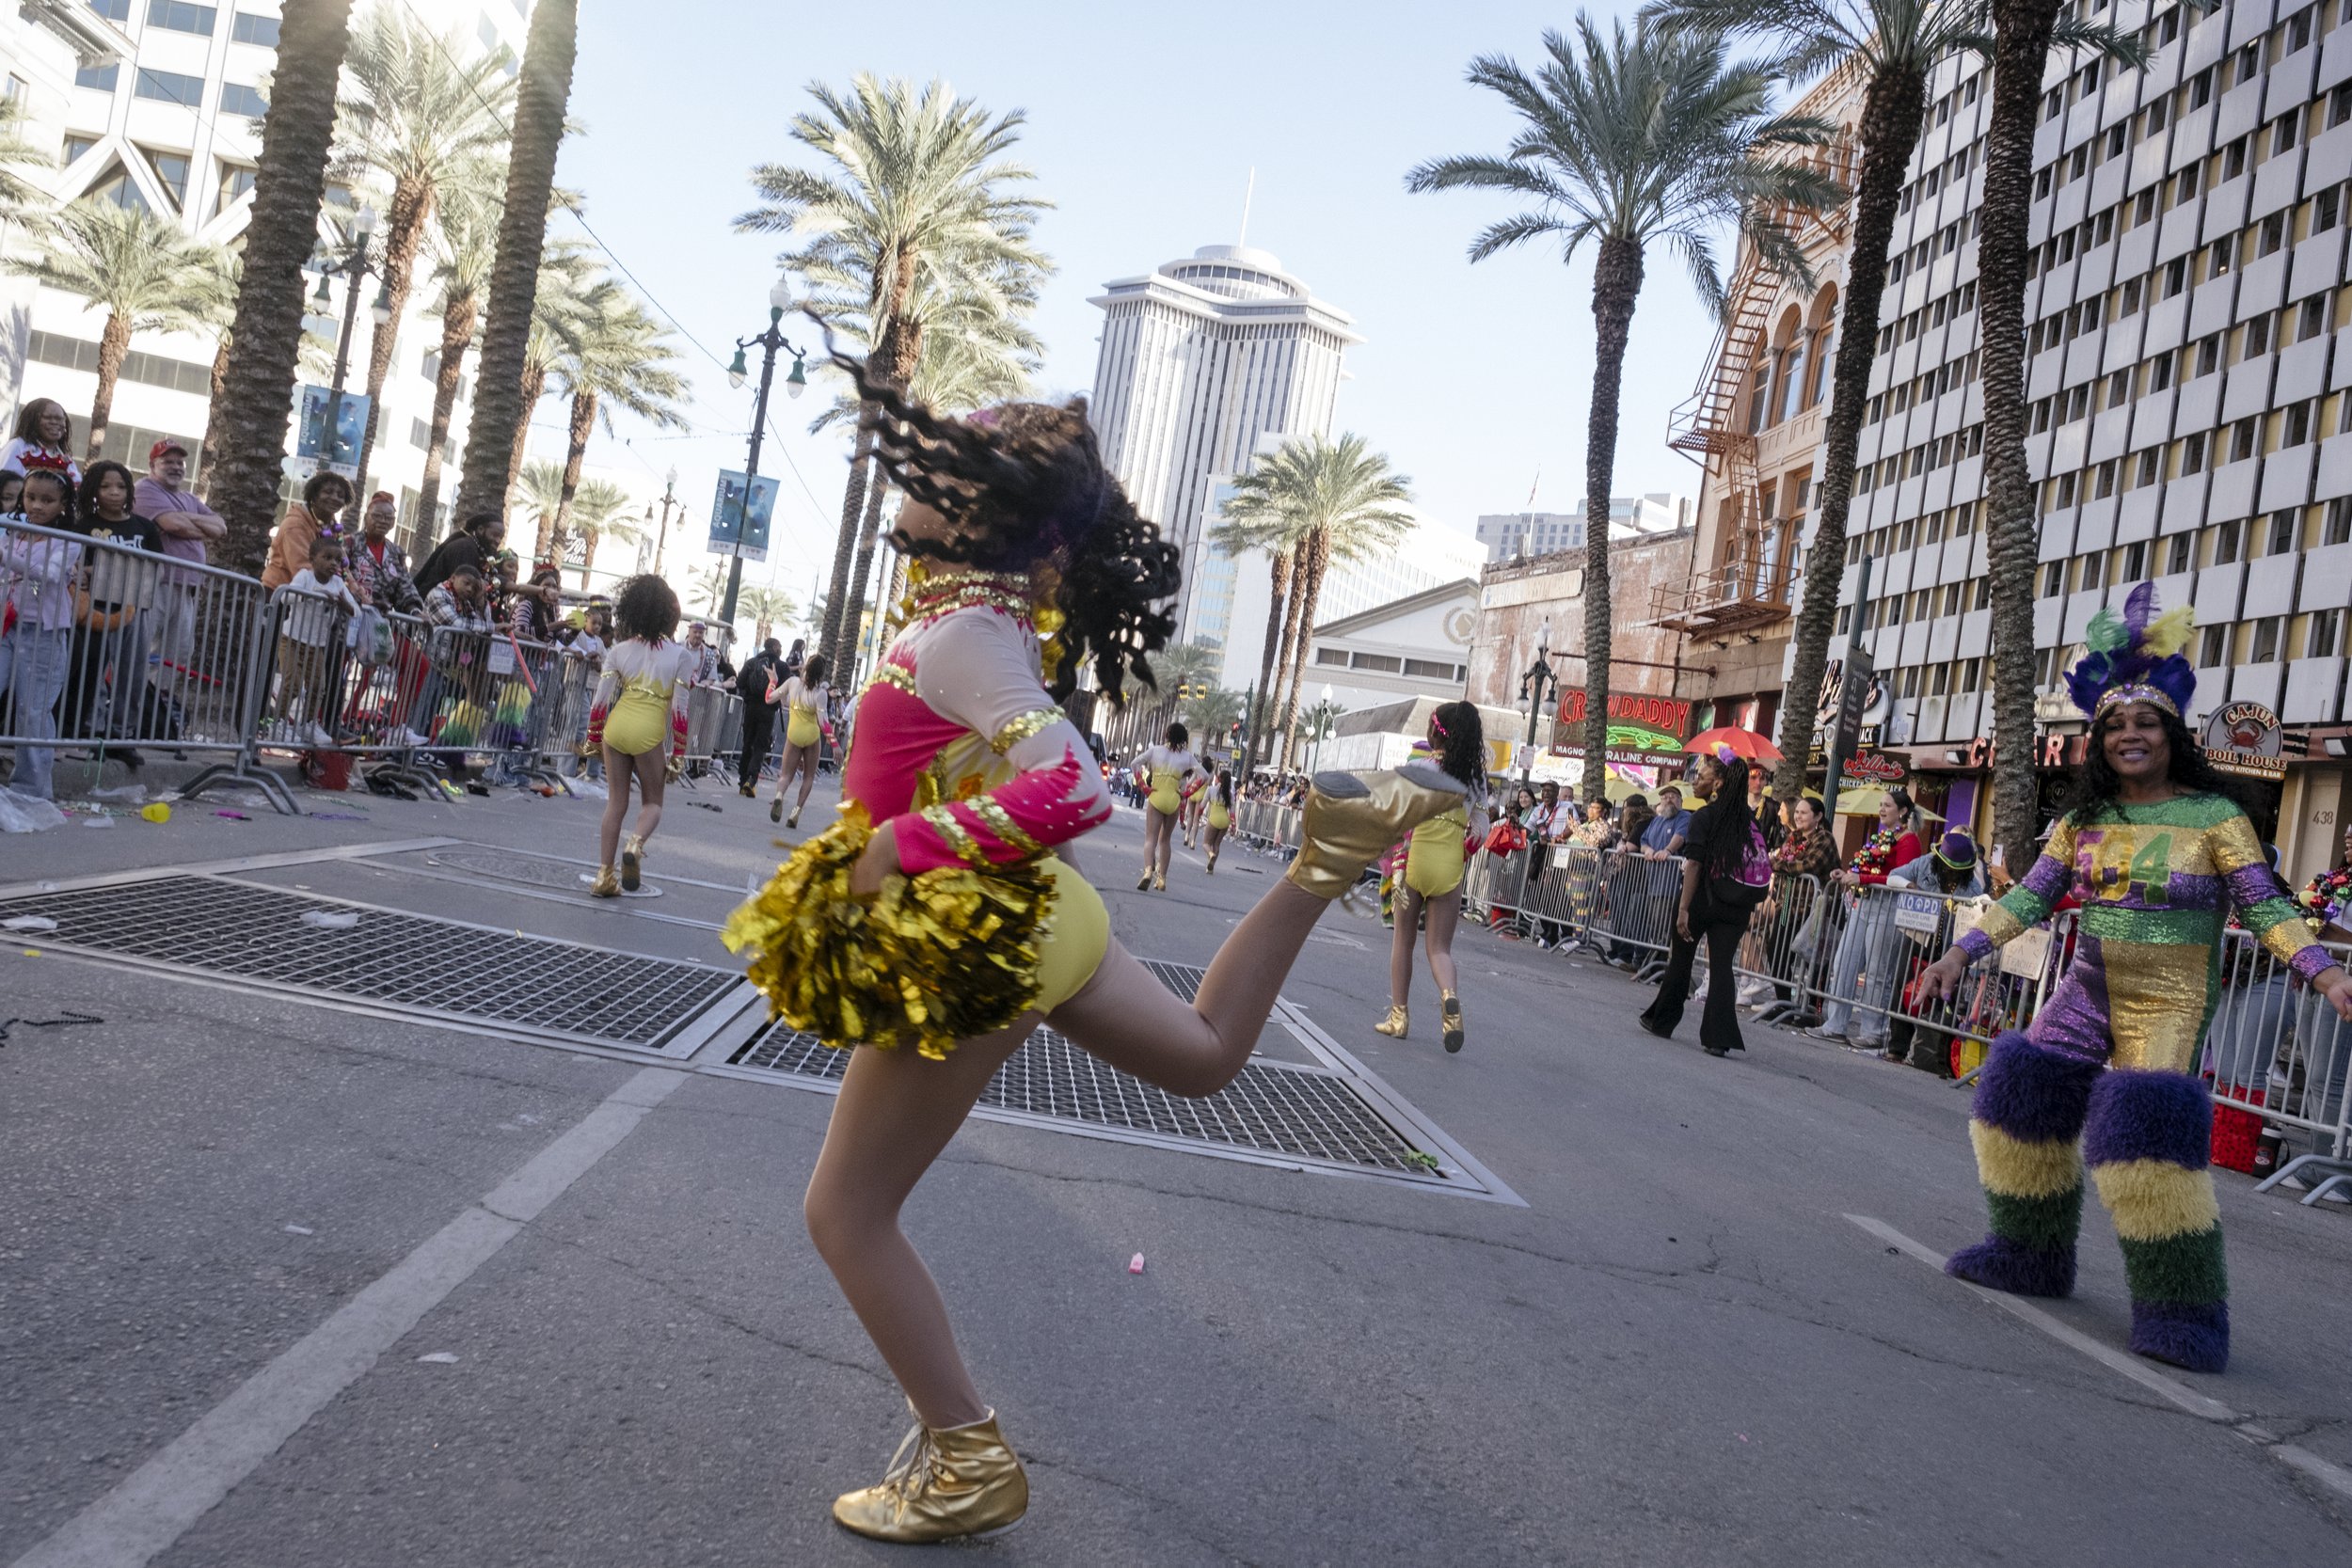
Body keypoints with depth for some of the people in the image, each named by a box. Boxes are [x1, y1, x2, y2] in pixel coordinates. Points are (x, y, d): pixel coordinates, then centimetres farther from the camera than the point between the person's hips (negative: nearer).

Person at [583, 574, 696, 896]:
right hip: (648, 734, -3)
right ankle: (635, 843, -16)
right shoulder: (681, 657, -4)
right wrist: (678, 755, 1)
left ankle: (604, 876, 14)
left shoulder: (620, 650, 4)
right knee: (652, 802, 16)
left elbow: (601, 699, 3)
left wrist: (593, 739, 16)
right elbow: (679, 710, -6)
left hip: (617, 727, 3)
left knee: (616, 803, 14)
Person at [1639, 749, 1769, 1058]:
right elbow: (1760, 863, 10)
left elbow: (1694, 865, -16)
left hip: (1704, 898, -4)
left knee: (1681, 957, 12)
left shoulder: (1704, 817, -9)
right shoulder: (1748, 817, 8)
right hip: (1737, 904, 4)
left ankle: (1662, 1020, 24)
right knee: (1722, 966, 3)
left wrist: (1683, 908, -18)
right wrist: (1749, 905, 17)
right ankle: (1719, 1037, -6)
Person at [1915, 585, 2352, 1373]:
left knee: (2149, 1131, -18)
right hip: (2089, 991, 5)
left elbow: (2268, 908, -8)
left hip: (2169, 1004, -5)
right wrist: (1963, 952, 4)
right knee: (2025, 1098, 2)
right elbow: (2028, 897, 10)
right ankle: (2031, 1254, 20)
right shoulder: (2085, 821, 7)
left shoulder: (2213, 817, -5)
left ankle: (2183, 1308, -7)